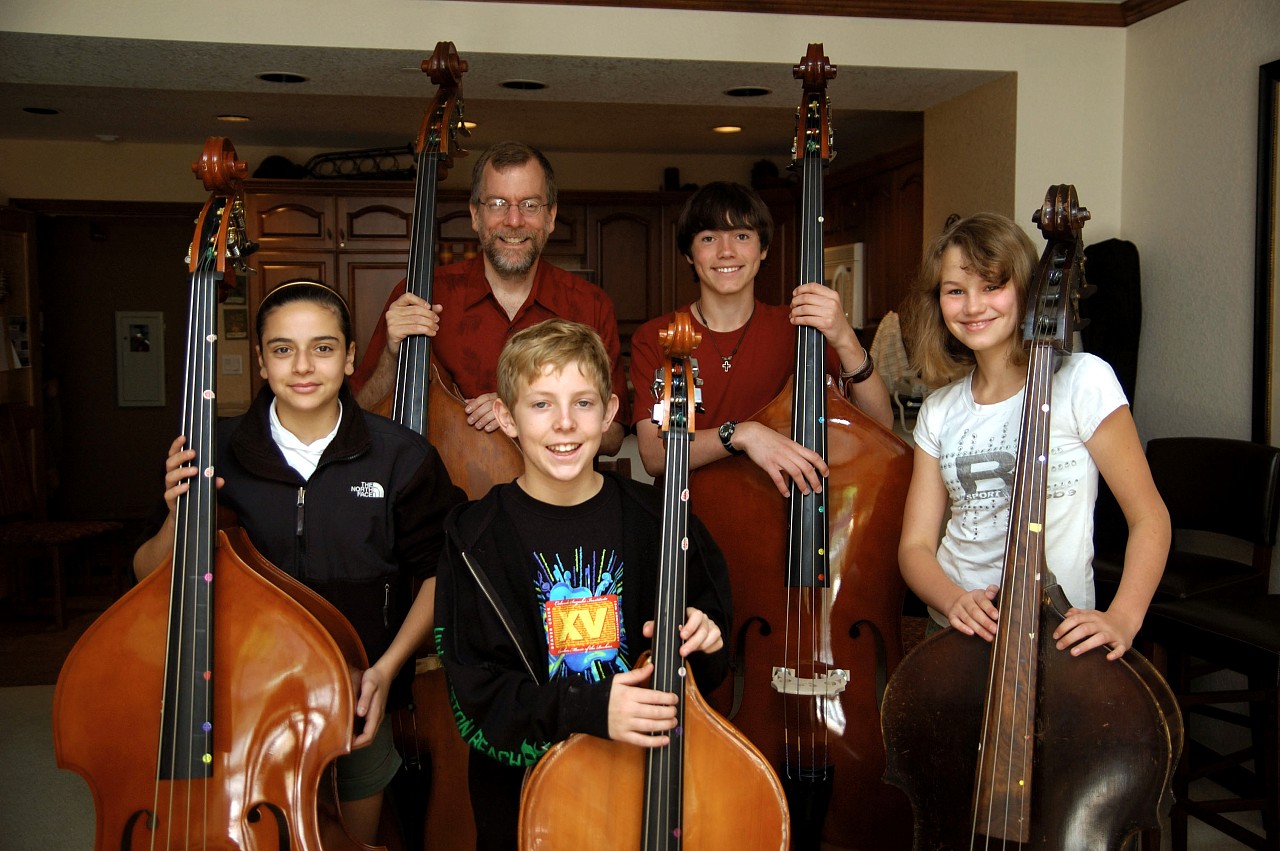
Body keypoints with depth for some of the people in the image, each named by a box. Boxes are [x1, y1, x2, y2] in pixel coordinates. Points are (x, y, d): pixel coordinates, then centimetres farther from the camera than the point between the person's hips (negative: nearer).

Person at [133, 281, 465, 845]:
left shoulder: (399, 456, -10)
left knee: (356, 837, 21)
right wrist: (178, 519, -23)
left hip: (358, 699, 0)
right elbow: (149, 577, -2)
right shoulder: (219, 453, -8)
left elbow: (438, 572, -2)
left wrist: (387, 668, -12)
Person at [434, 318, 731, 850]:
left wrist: (702, 636, -17)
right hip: (524, 788, -1)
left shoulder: (654, 520, -8)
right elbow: (475, 690, -16)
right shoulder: (475, 540, -13)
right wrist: (588, 706, -29)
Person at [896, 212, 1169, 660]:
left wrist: (1120, 619, -17)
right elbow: (916, 543, 5)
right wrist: (953, 599, -15)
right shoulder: (939, 412, 6)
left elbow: (1149, 519, -3)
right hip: (957, 636, 4)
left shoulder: (1081, 380, -7)